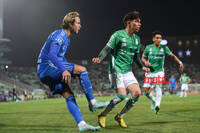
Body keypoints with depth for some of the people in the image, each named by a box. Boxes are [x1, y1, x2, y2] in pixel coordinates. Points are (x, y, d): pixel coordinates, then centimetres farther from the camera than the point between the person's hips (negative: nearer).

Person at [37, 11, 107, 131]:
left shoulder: (66, 38, 21)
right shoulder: (60, 35, -12)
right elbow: (51, 55, -27)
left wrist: (72, 71, 29)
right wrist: (64, 70, -38)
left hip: (51, 72, 10)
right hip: (47, 67, -10)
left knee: (69, 95, -1)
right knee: (82, 69, -19)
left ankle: (81, 124, -6)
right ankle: (92, 102, -16)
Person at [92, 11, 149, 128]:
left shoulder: (137, 39, 13)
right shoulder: (118, 35, -8)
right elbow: (107, 49, -11)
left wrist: (142, 67, 12)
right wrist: (99, 58, -28)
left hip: (128, 71, 7)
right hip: (116, 70, -7)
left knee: (137, 93, -8)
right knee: (122, 95, -20)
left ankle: (120, 116, 9)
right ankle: (103, 116, 0)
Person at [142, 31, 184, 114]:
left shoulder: (164, 47, 0)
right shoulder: (148, 48, 0)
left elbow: (172, 55, 9)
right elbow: (143, 58, 9)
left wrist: (179, 62, -4)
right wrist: (145, 62, -13)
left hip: (159, 72, -1)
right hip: (149, 72, 1)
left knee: (158, 87, -24)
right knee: (147, 92, -1)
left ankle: (157, 105, -28)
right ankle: (154, 100, 28)